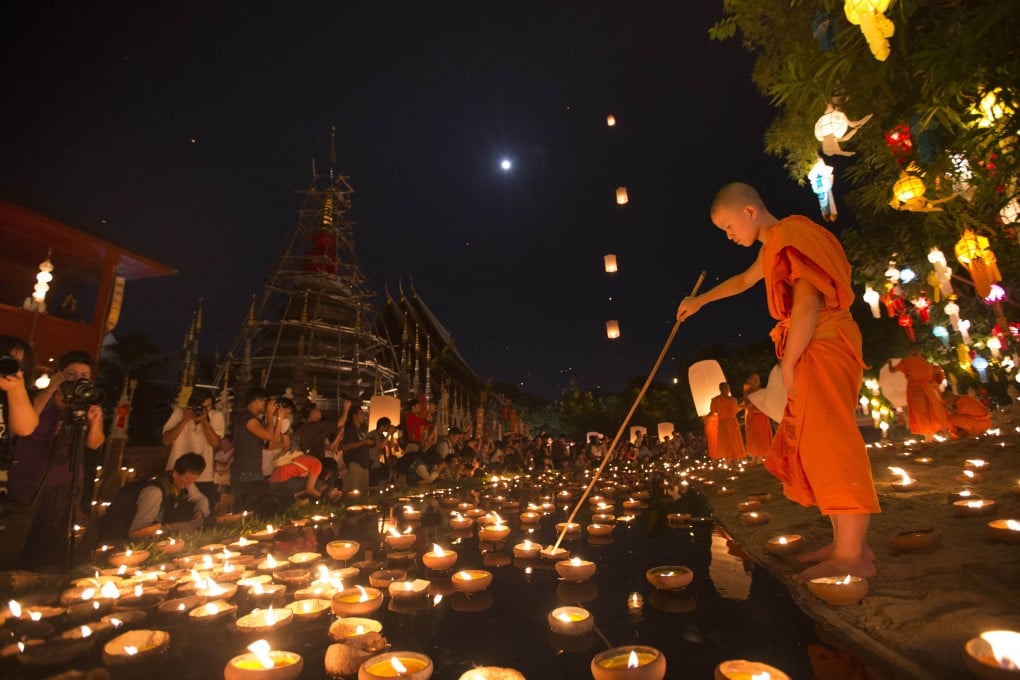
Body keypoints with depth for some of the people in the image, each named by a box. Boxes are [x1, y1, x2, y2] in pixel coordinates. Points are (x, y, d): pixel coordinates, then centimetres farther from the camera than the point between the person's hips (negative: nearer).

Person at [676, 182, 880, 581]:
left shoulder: (790, 235, -9)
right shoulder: (774, 245, 23)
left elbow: (808, 300, -20)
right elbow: (744, 280, 40)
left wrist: (788, 362, -18)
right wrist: (700, 301, 46)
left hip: (822, 347, -10)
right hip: (813, 354, 10)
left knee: (827, 442, -14)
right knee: (813, 444, 7)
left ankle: (851, 555, -11)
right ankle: (848, 542, 11)